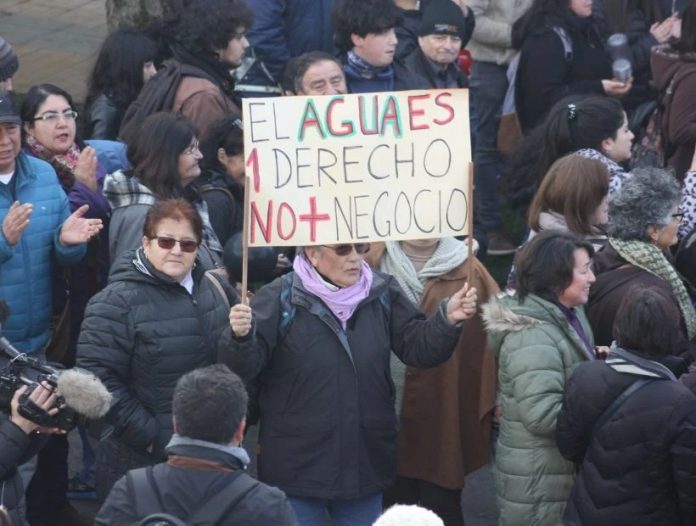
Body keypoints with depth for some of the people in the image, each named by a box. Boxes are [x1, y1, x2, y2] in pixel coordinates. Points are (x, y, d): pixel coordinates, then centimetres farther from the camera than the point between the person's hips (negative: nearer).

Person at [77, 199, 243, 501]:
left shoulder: (214, 289, 7)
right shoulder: (116, 303, -14)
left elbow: (232, 361, 24)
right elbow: (97, 378, -19)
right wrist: (147, 435, -18)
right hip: (144, 462, -6)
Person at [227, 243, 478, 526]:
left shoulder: (382, 293, 3)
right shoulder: (280, 298, -9)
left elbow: (417, 347, 5)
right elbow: (247, 365, -15)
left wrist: (447, 319, -13)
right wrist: (242, 338, -37)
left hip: (365, 464, 4)